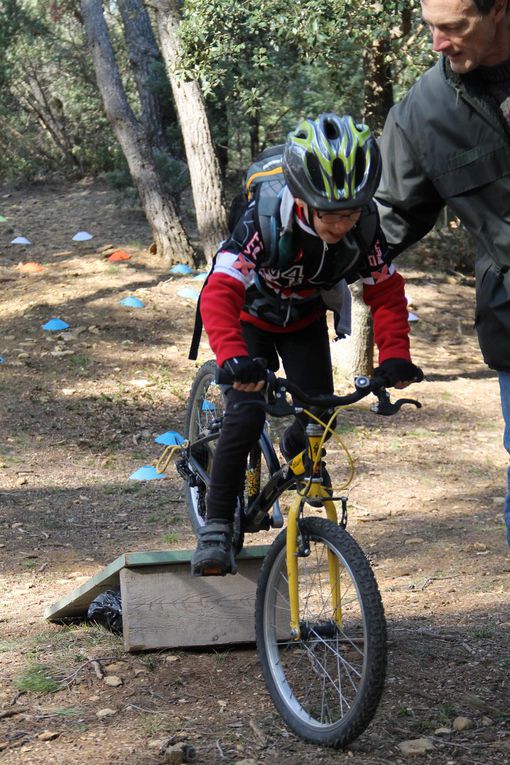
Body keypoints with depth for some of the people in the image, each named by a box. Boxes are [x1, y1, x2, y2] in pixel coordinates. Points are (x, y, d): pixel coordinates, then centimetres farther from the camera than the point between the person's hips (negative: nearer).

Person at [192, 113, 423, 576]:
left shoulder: (364, 226, -27)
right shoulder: (266, 220, -39)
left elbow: (387, 294, -14)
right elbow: (219, 294, -46)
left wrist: (394, 354, -30)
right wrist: (234, 358, -62)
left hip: (306, 321, 3)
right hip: (253, 317, -3)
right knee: (246, 417, -21)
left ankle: (293, 452, 30)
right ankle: (216, 527, -10)